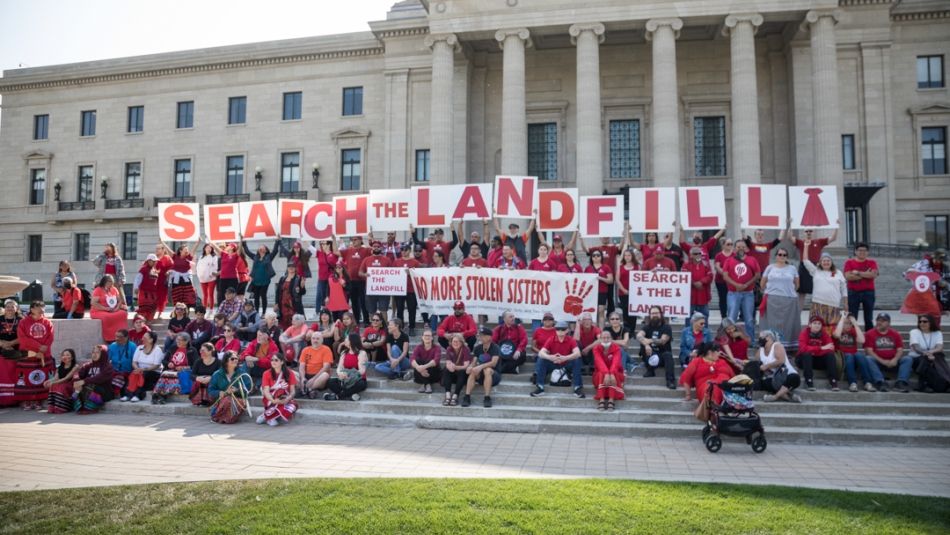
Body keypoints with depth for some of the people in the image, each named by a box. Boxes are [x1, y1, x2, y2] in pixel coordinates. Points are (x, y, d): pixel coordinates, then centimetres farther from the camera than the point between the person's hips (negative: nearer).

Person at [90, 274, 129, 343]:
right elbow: (94, 303, -12)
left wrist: (117, 307, -5)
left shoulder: (114, 289, 15)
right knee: (106, 317, -38)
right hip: (98, 312, -5)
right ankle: (109, 339, -31)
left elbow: (120, 300, 17)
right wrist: (106, 308, -19)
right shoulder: (98, 290, -2)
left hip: (113, 312, 5)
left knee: (123, 313, -24)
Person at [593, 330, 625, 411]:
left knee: (613, 375, -33)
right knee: (602, 374, -33)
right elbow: (600, 362, -27)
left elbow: (616, 361, -27)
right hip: (600, 373, 0)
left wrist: (611, 374, -47)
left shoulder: (616, 348, -9)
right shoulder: (596, 349, -8)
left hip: (615, 373, 0)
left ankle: (611, 400, -39)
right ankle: (601, 400, -40)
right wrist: (606, 373, -45)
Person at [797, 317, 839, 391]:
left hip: (819, 359, 3)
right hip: (805, 359, -3)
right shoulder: (804, 333, -14)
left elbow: (831, 348, -16)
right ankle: (809, 381, -36)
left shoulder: (824, 333, -4)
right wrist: (821, 348, -33)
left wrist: (815, 351, -31)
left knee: (831, 354, -21)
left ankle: (833, 381, -26)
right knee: (807, 353, -33)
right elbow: (803, 348, -29)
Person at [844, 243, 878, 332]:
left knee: (869, 318, 6)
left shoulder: (872, 263, 7)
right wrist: (865, 274, -9)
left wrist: (858, 273, -11)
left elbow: (873, 275, -10)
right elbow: (848, 276, -11)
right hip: (853, 292, -1)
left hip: (868, 292, 2)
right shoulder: (849, 262, 3)